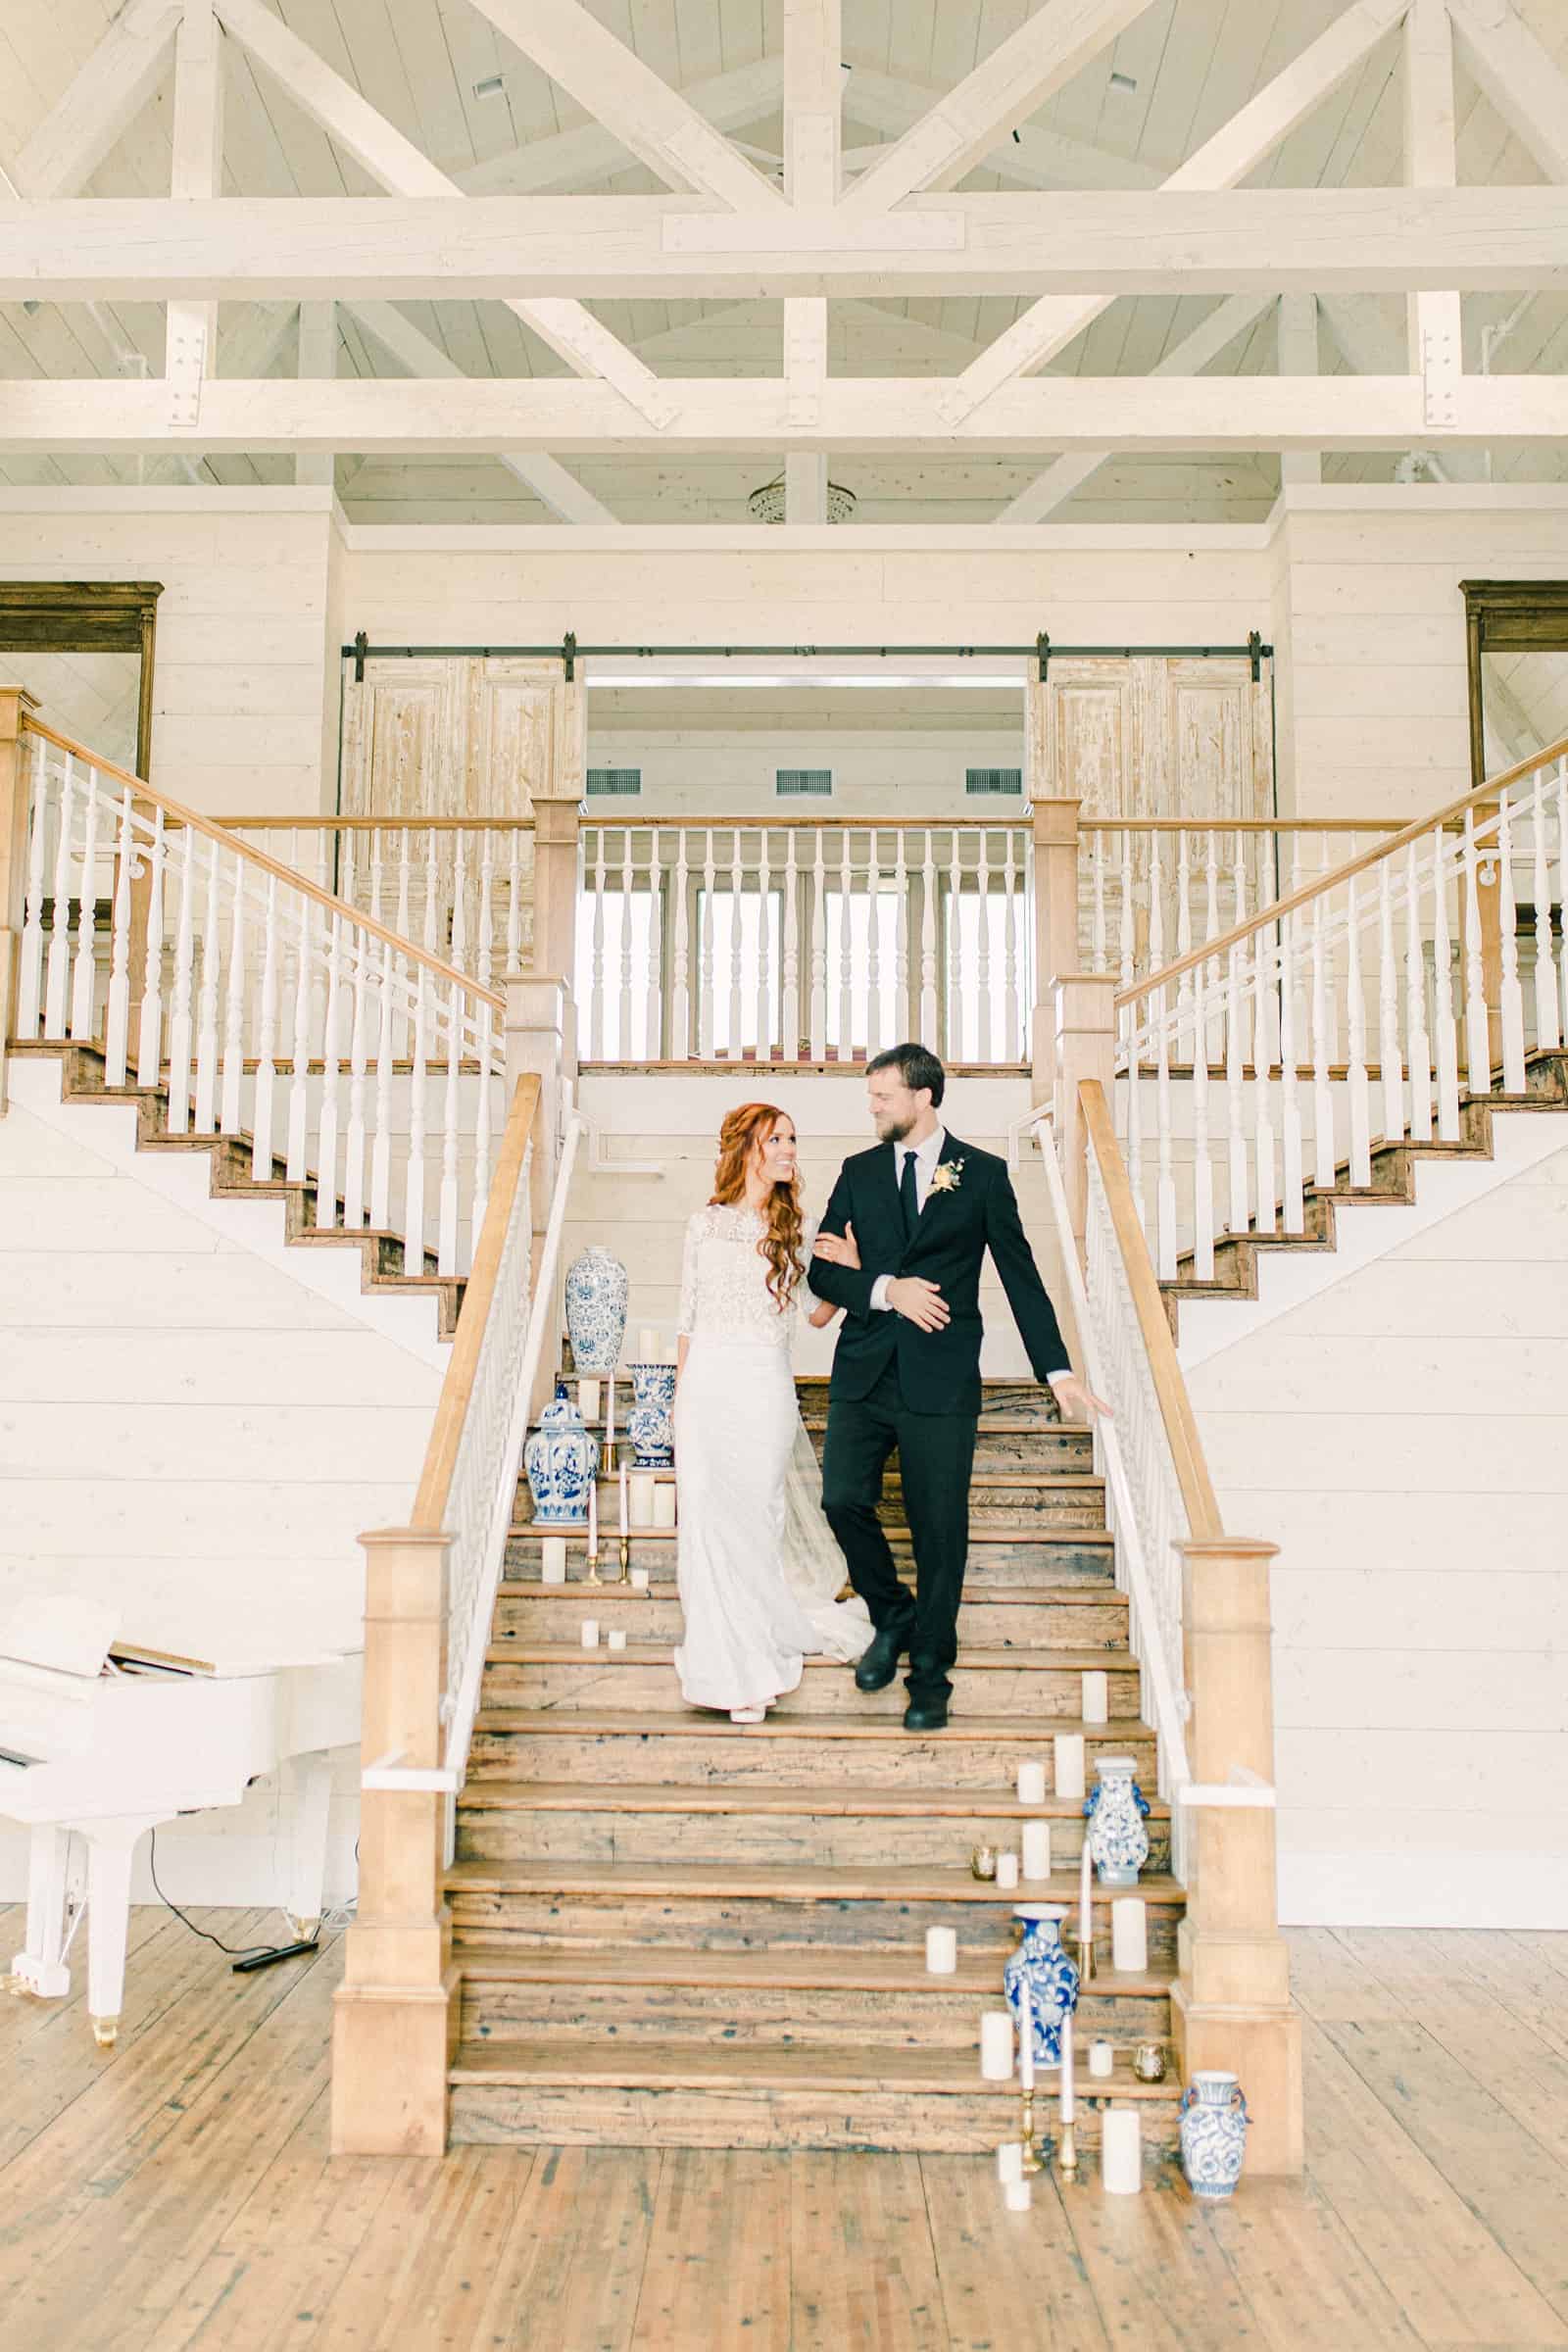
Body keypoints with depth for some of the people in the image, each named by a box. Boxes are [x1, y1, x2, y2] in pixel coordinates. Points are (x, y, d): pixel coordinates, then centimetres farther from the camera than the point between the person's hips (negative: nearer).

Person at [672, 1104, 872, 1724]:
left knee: (756, 1521, -1)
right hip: (706, 1383, 1)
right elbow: (687, 1321, 12)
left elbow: (819, 1313, 13)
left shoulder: (794, 1230, 9)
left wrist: (848, 1271, -4)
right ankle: (727, 1668, 12)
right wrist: (680, 1398, 10)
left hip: (766, 1386, -1)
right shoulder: (705, 1225, 9)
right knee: (707, 1521, -1)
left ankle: (748, 1673, 10)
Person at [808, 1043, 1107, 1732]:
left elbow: (1021, 1276, 5)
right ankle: (891, 1613, 19)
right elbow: (822, 1268, 9)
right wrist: (886, 1289, -10)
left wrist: (1059, 1372, 2)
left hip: (942, 1378, -2)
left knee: (940, 1529, 1)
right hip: (865, 1369, 3)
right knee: (842, 1499, -9)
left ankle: (929, 1675, 16)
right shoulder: (859, 1172, 11)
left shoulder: (983, 1174, 4)